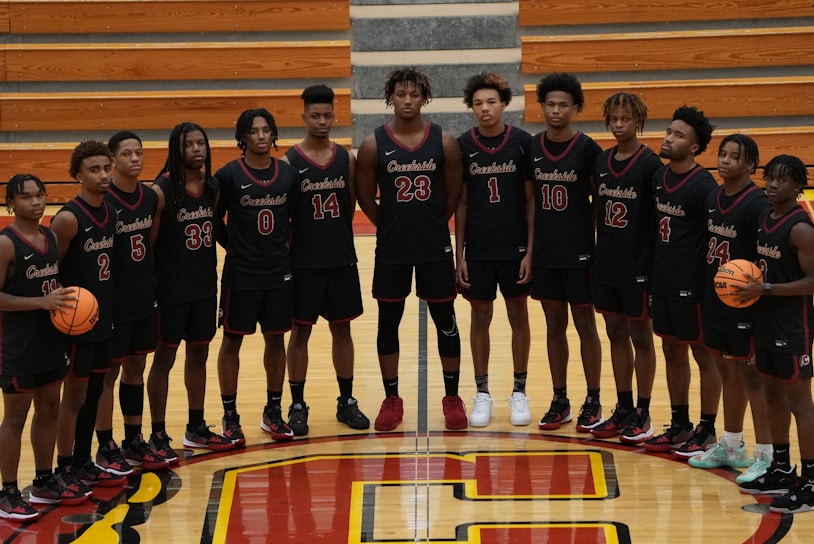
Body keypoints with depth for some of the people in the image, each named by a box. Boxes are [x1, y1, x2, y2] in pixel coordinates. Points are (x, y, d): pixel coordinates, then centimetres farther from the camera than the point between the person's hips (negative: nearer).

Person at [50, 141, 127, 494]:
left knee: (94, 392, 14)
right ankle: (65, 470, 12)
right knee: (75, 395, 1)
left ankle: (83, 464, 26)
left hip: (104, 317, 8)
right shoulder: (69, 219, -18)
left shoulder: (110, 212, 6)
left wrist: (106, 305, 11)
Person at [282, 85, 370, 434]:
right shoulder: (289, 162, -7)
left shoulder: (346, 159, 3)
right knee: (300, 331, 4)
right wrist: (288, 252, -8)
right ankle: (297, 406, 13)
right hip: (304, 263, -3)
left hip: (342, 261, 3)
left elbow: (350, 206, 10)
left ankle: (346, 401, 21)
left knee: (342, 329, 11)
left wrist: (340, 242, 5)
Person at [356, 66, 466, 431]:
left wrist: (431, 224, 6)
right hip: (391, 250, 0)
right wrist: (392, 226, 6)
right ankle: (391, 400, 20)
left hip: (436, 248, 0)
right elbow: (365, 198, 3)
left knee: (445, 321, 7)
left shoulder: (444, 141, -4)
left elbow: (454, 194, 4)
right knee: (388, 322, 8)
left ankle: (452, 398, 19)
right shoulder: (373, 145, -5)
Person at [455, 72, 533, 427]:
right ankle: (482, 394, 18)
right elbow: (460, 203, 2)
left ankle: (519, 392, 19)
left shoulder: (522, 142, -6)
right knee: (480, 317, 8)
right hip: (478, 248, 1)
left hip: (515, 246, -1)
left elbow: (531, 199, -3)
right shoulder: (463, 145, -2)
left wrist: (530, 249, -7)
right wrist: (459, 255, 0)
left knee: (518, 315, 8)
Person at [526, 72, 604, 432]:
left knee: (585, 324, 4)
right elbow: (529, 200, 8)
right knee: (554, 324, 10)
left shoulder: (588, 149, -8)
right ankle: (560, 400, 19)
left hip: (579, 253, -4)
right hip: (544, 253, 4)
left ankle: (593, 402, 13)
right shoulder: (531, 148, 3)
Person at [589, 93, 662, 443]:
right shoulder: (602, 162, 6)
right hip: (607, 265, 6)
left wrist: (655, 264, -13)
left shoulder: (649, 164, -11)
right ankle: (623, 409, 24)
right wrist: (600, 252, 8)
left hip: (638, 267, -6)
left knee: (640, 337, 5)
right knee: (616, 335, 13)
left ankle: (642, 414, 14)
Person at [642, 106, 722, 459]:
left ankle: (707, 431, 14)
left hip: (692, 284, -7)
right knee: (672, 351, 15)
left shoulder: (703, 186, -16)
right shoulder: (659, 177, 5)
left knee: (703, 354, 4)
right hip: (663, 280, 7)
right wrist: (652, 271, 11)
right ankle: (679, 426, 26)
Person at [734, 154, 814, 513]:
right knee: (773, 394, 17)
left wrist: (765, 289, -22)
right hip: (766, 321, 9)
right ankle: (781, 470, 30)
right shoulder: (765, 219, 8)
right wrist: (749, 284, 0)